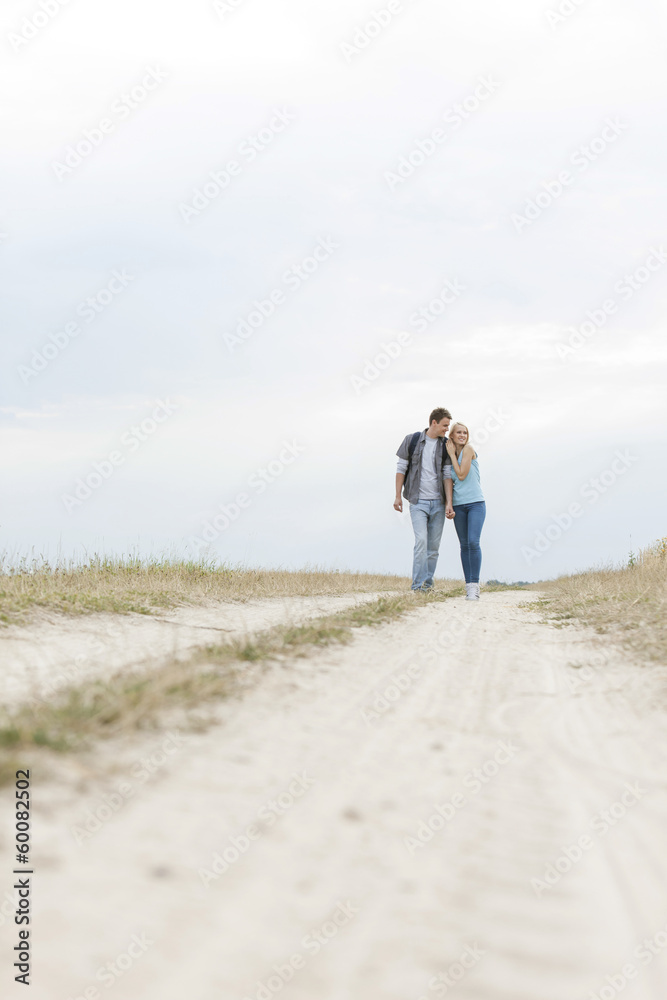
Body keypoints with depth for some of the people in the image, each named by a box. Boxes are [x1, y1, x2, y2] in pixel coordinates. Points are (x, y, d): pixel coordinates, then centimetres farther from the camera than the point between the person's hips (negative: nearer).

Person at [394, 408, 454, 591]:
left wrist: (449, 502, -8)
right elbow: (401, 468, 5)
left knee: (434, 545, 4)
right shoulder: (411, 440, 0)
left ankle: (428, 583, 13)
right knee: (421, 540, -16)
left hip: (438, 502, 3)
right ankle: (418, 584, -15)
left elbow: (447, 475, 1)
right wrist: (398, 496, 1)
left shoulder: (446, 446, 4)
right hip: (418, 501, -3)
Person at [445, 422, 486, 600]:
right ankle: (469, 586, 6)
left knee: (473, 542, -16)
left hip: (476, 503, -5)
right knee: (464, 545, 4)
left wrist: (452, 454, -3)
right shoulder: (450, 458, 12)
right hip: (458, 505, 5)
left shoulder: (468, 449, -5)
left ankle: (474, 586, -14)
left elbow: (462, 475, -11)